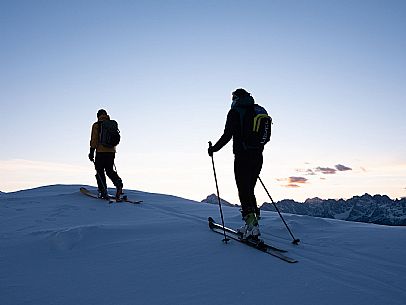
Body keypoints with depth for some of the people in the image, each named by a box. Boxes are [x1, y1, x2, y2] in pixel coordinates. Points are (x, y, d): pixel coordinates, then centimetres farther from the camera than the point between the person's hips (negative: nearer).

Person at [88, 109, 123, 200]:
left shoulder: (96, 125, -2)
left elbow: (94, 139, -8)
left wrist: (92, 151, -6)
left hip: (101, 151, -5)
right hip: (111, 151, 5)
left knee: (100, 171, 4)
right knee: (110, 170, 13)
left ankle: (103, 191, 1)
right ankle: (118, 183, -14)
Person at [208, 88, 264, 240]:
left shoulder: (235, 112, -5)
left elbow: (227, 135, -11)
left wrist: (213, 149, 2)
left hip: (242, 158, -7)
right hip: (258, 158, 7)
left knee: (244, 192, -2)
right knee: (250, 190, 16)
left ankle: (252, 226, -7)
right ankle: (252, 224, 17)